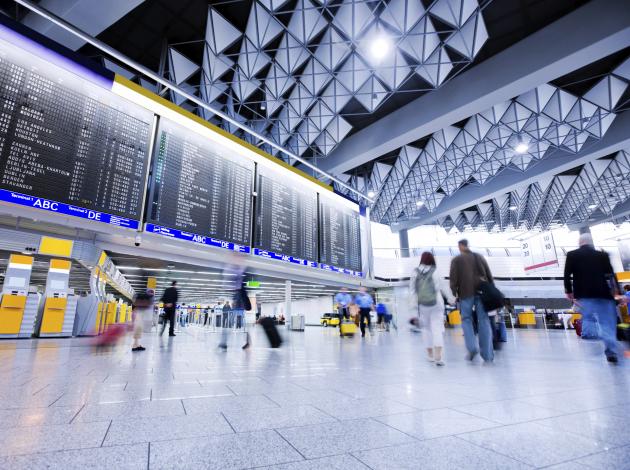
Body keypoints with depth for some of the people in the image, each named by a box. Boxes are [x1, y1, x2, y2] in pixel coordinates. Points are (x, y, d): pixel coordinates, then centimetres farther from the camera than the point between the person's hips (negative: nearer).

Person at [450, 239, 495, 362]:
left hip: (466, 293, -3)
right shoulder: (479, 257, 15)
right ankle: (487, 354, 7)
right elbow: (489, 275, 12)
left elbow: (453, 278, -6)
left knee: (466, 319, 10)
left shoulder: (456, 260, 3)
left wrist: (454, 292, 1)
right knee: (484, 320, 6)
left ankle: (472, 347, -6)